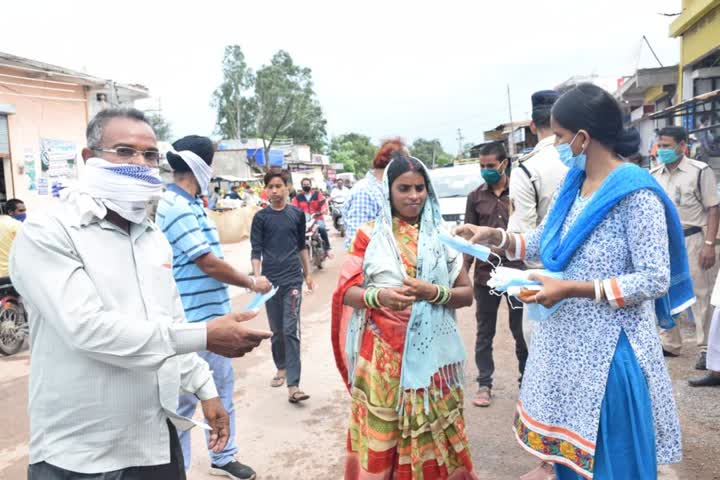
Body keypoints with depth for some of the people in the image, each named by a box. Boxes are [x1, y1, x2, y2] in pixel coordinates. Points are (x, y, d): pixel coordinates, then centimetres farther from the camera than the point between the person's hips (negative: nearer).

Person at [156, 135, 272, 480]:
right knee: (185, 401, 4)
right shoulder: (174, 207, -19)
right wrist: (252, 283, -8)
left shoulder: (191, 204, 11)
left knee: (223, 389, 20)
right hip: (191, 322, -10)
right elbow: (209, 263, -21)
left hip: (213, 316, 10)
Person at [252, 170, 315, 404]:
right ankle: (281, 367, 34)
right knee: (276, 329, 12)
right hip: (270, 280, 1)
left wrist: (308, 274, 16)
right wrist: (257, 276, -16)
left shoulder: (297, 214, 5)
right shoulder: (261, 217, 2)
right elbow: (256, 251, -1)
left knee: (291, 330, -8)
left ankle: (293, 386, -10)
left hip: (293, 279, -1)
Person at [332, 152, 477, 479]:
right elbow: (347, 293, 0)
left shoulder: (442, 236, 5)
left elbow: (467, 294, 5)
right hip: (382, 354, -1)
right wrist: (379, 296, -20)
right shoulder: (370, 235, 1)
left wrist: (434, 292, -15)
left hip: (432, 353, 1)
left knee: (433, 438, 10)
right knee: (380, 439, 6)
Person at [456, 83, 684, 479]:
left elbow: (656, 280, -20)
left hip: (609, 347, -7)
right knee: (569, 444, 21)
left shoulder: (636, 193, -18)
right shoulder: (574, 183, 5)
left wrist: (572, 289, -26)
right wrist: (496, 237, 2)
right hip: (567, 341, 8)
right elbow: (546, 242, 15)